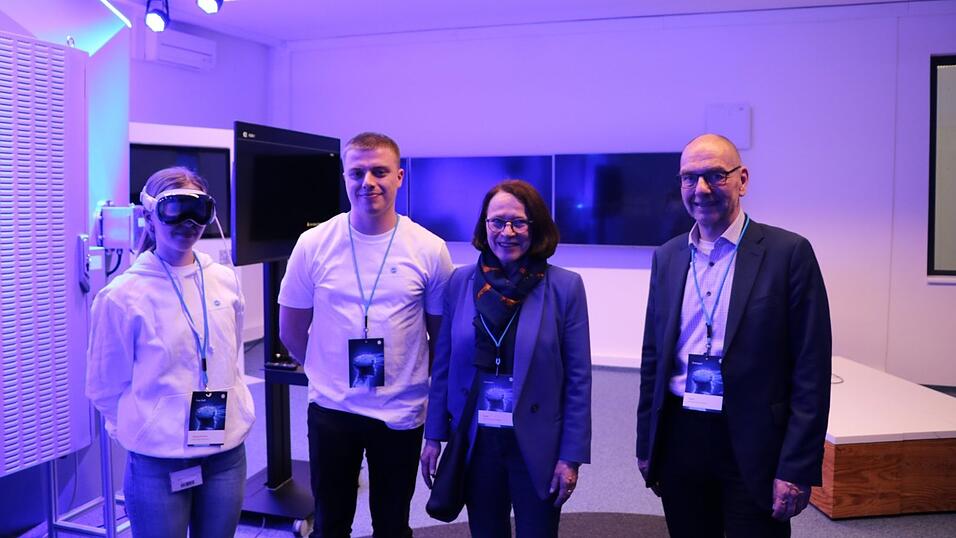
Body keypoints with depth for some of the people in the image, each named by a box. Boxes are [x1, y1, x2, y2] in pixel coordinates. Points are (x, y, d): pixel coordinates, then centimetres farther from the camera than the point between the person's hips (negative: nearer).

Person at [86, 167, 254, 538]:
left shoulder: (225, 281, 2)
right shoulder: (122, 296, -10)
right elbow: (105, 388, -2)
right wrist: (148, 428, 2)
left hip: (228, 454, 4)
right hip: (158, 464, -4)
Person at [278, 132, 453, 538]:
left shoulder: (429, 250, -7)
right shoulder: (314, 244, -6)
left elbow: (442, 332, 2)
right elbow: (291, 328, 4)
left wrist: (418, 378, 1)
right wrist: (326, 370, 7)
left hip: (401, 412, 0)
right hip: (331, 409, 1)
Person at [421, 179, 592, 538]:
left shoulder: (565, 287, -7)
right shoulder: (460, 282, -1)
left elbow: (578, 378, -6)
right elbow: (443, 365, 4)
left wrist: (571, 456, -7)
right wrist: (434, 437, 4)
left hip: (537, 445, -2)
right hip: (475, 442, 2)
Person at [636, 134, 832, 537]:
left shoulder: (789, 252, -7)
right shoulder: (667, 257, 6)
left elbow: (811, 370, -9)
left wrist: (798, 469, -11)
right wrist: (647, 445, 10)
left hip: (753, 445, -4)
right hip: (679, 440, 4)